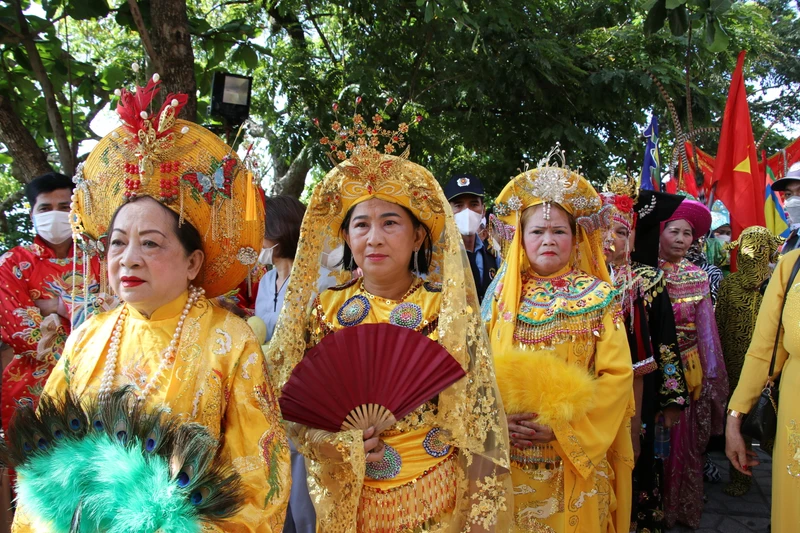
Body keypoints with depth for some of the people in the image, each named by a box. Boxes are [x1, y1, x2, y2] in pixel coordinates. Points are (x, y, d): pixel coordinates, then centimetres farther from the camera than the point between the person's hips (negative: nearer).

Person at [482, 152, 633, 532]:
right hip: (510, 455, 2)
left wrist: (562, 425, -16)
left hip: (575, 456, -1)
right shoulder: (502, 294, 3)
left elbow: (618, 375, -8)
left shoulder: (597, 297, -2)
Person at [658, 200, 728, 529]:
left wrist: (711, 375, 6)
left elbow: (705, 327, 6)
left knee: (684, 439, 10)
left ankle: (681, 508, 26)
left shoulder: (697, 276, 4)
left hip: (688, 368, 3)